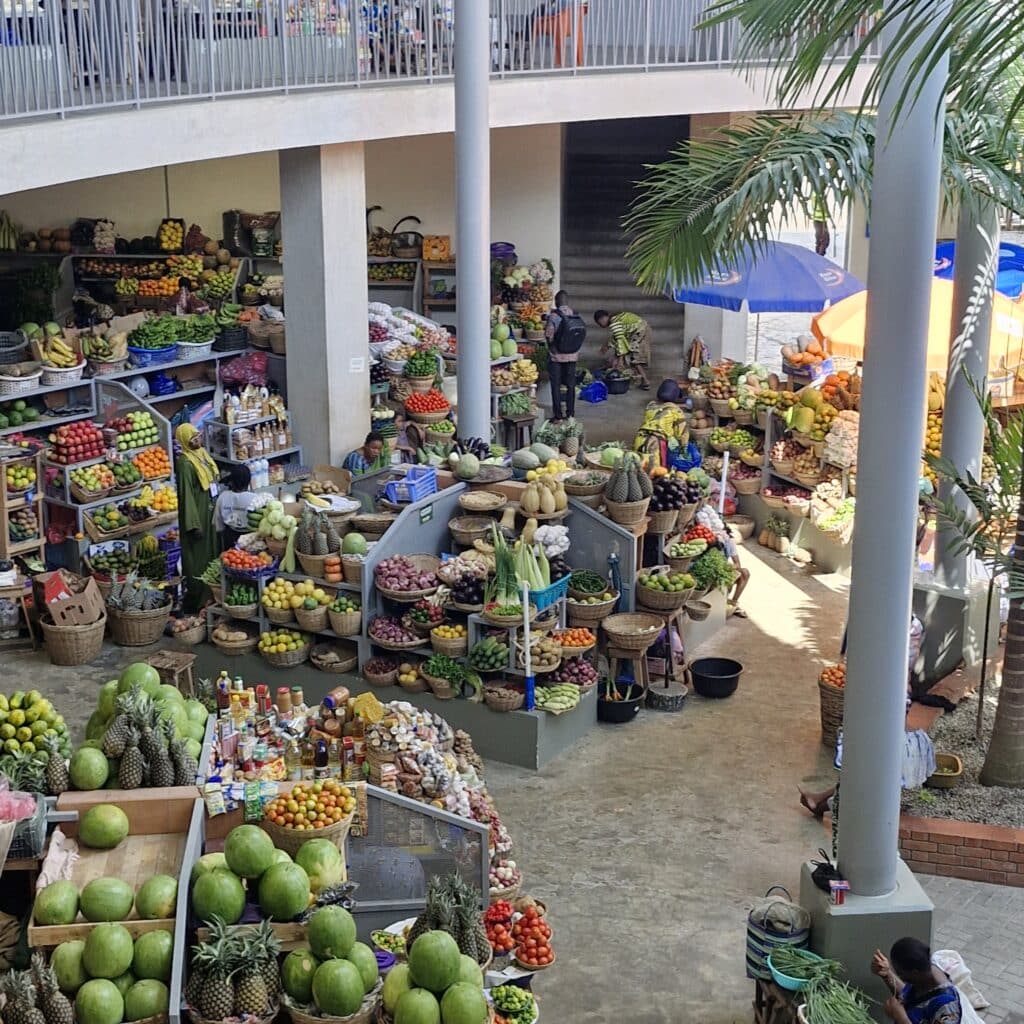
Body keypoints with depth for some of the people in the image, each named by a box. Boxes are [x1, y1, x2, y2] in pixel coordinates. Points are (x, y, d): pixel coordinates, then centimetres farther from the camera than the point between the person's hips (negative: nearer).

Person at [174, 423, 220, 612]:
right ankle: (195, 600, 9)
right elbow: (186, 495, -22)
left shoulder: (203, 453, 6)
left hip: (210, 512, 9)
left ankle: (209, 594, 30)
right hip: (197, 513, -9)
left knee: (211, 553, 17)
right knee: (198, 557, -1)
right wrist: (194, 525, -23)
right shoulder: (185, 464, -21)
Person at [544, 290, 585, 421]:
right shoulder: (575, 315, 0)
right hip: (572, 355, 4)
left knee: (556, 386, 3)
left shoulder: (554, 315, -15)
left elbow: (549, 334, -20)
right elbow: (583, 334, 1)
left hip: (556, 356, -4)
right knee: (571, 385, 14)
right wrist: (574, 347, 13)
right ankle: (571, 414, 16)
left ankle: (558, 416, 3)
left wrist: (551, 344, -2)